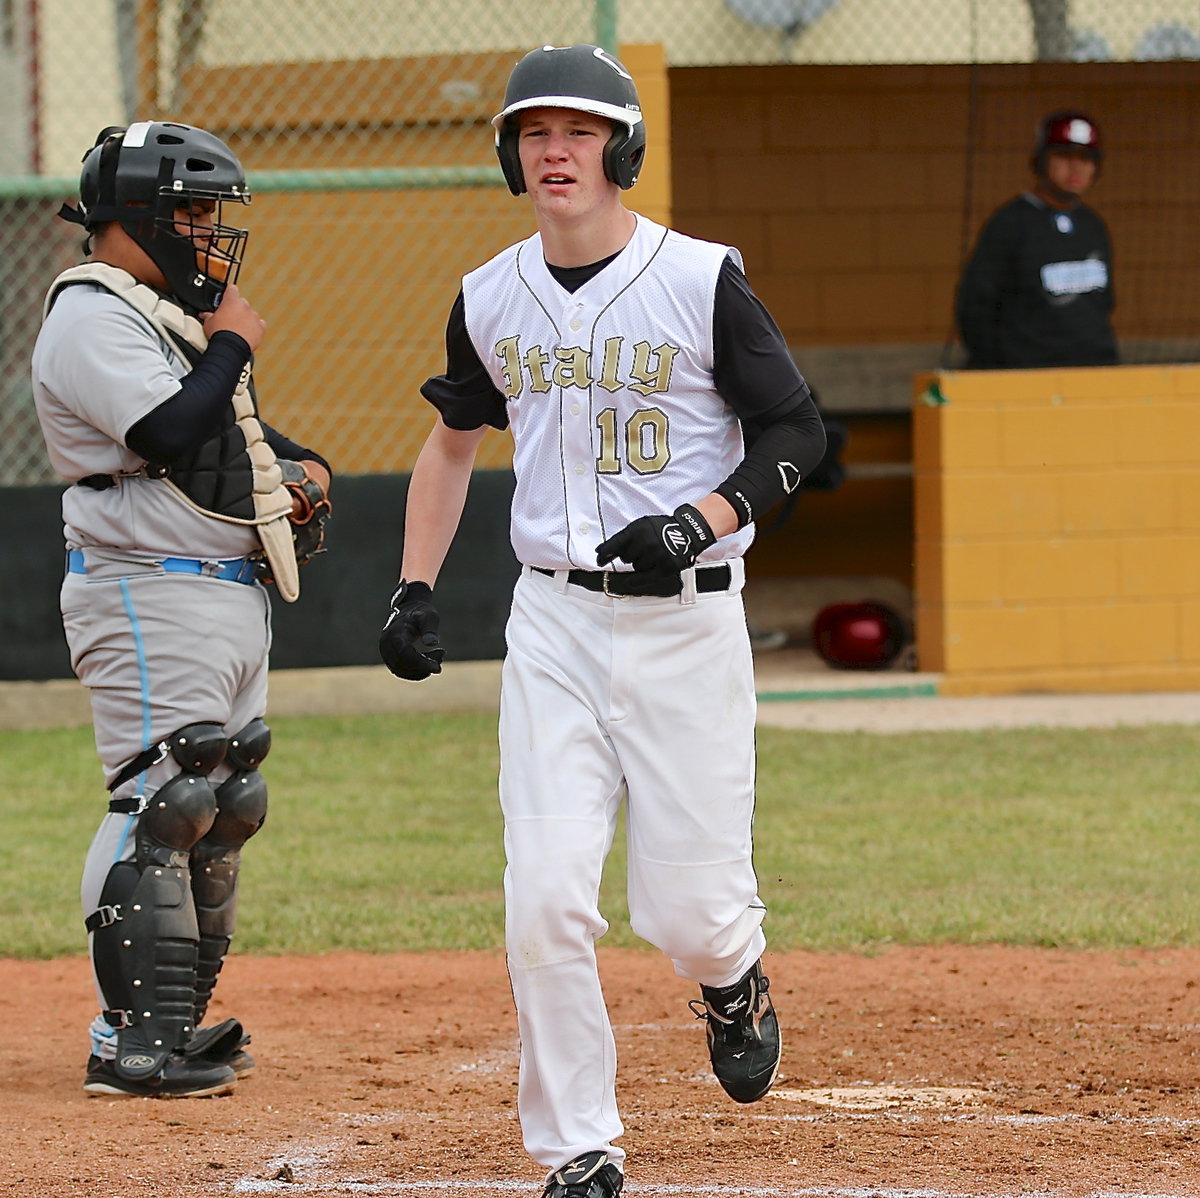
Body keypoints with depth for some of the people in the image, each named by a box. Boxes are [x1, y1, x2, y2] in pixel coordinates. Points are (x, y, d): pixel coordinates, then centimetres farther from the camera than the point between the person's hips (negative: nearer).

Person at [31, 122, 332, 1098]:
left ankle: (178, 1020, 17)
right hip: (150, 590, -11)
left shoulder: (169, 312, 20)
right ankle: (131, 1040, -15)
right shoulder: (92, 317, -12)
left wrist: (296, 464, 10)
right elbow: (173, 436, -25)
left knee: (223, 806, 11)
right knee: (162, 804, -15)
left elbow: (231, 424, 31)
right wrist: (233, 342, -11)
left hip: (231, 591, 11)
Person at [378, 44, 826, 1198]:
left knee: (688, 906, -3)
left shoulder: (702, 282, -7)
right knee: (544, 897, -9)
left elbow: (794, 432, -2)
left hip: (686, 619, -3)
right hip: (553, 624, 3)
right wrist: (413, 588, 13)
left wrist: (701, 520, -17)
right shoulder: (490, 300, 5)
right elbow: (453, 439, 21)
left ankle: (732, 980, 35)